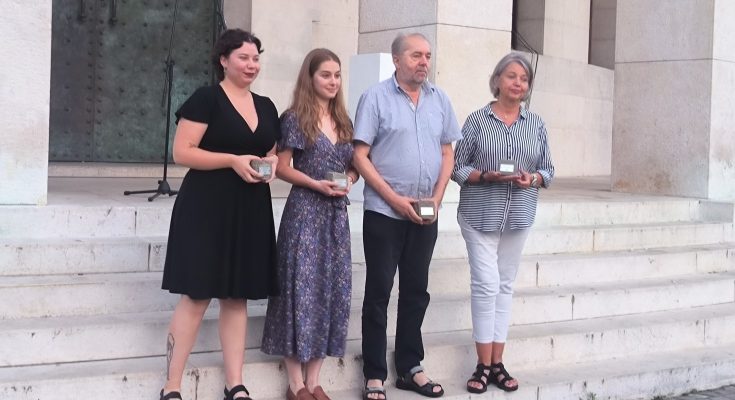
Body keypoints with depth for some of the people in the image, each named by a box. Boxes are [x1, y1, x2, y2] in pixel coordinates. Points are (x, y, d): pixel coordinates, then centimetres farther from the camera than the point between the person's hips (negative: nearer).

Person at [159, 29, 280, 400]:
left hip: (250, 212, 6)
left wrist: (272, 163, -1)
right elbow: (182, 152, -13)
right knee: (196, 295, -5)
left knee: (237, 296, 9)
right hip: (207, 209, -6)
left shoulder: (266, 107, 13)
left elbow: (273, 152, 23)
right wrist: (233, 160, -20)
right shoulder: (205, 99, -7)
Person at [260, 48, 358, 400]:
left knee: (332, 289, 6)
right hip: (305, 212, -6)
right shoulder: (295, 119, -5)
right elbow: (282, 168, -7)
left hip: (337, 213, 6)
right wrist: (317, 185, -18)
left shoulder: (343, 121, 13)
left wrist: (349, 180, -4)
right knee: (302, 288, -5)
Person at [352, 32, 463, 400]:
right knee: (379, 291, 1)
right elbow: (360, 156, -9)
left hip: (425, 214, 4)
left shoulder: (440, 99, 8)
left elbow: (447, 153, 11)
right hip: (384, 212, -4)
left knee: (416, 290, 11)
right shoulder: (376, 97, -6)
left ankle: (410, 368, 22)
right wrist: (395, 199, -14)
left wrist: (437, 198, -3)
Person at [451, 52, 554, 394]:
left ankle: (498, 363, 14)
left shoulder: (536, 125, 7)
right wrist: (488, 176, -19)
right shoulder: (477, 120, -4)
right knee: (486, 285, -8)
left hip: (518, 217, 4)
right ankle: (484, 365, 0)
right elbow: (458, 168, -4)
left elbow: (548, 169, 10)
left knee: (505, 286, 9)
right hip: (480, 216, -4)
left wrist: (532, 179, -11)